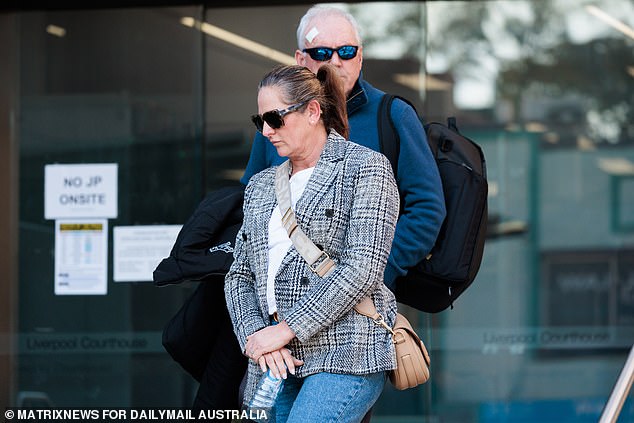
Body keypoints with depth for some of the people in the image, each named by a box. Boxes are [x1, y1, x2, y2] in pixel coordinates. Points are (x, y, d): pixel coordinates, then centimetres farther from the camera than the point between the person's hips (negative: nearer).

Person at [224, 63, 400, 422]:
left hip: (347, 354, -6)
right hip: (275, 361, 6)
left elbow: (362, 269, -10)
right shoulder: (261, 185, 21)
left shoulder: (367, 168, 1)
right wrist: (257, 337, -4)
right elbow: (240, 275, 17)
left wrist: (285, 330, -12)